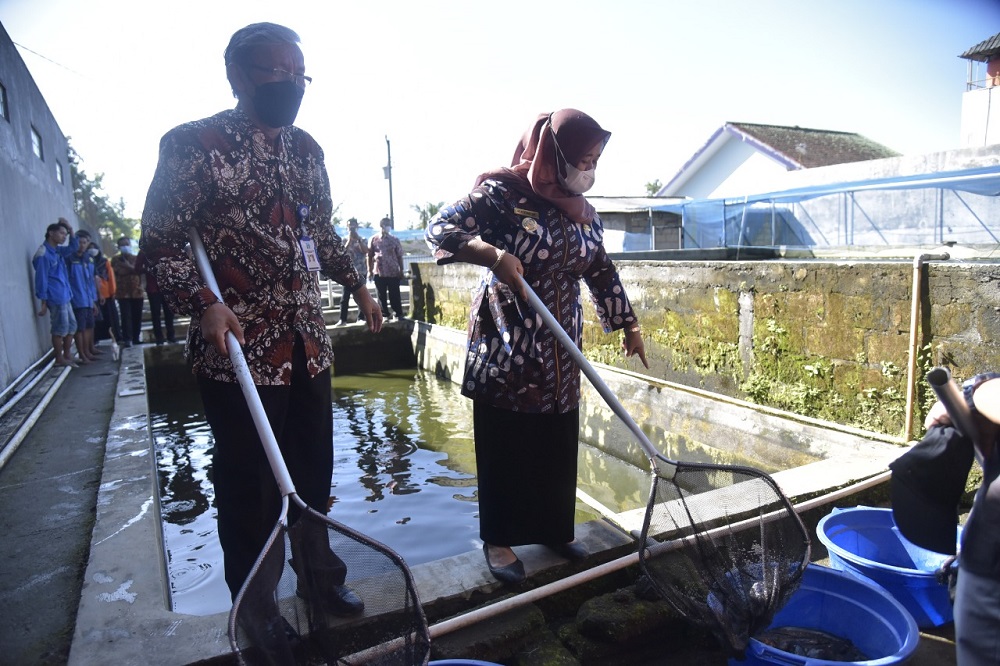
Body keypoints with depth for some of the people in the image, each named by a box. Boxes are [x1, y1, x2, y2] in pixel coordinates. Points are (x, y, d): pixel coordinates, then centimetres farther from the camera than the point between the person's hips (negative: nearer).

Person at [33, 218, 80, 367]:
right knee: (60, 328, -2)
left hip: (65, 296, 9)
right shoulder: (43, 254, -14)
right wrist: (43, 303, -15)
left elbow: (73, 247, 23)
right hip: (56, 298, -9)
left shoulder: (57, 251, 12)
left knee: (71, 325, 13)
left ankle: (67, 355, 21)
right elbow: (41, 279, -15)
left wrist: (70, 229, 4)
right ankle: (60, 359, 8)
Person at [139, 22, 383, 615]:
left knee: (314, 471, 16)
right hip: (239, 348, -5)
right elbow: (160, 243, -6)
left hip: (308, 342, 6)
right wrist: (204, 303, -21)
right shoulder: (193, 144, -7)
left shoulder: (307, 149, 12)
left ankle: (319, 573, 38)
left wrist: (358, 286, 17)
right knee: (250, 484, 6)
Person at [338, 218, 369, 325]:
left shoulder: (362, 239, 9)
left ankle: (362, 316, 16)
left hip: (361, 271, 1)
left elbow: (366, 251, -8)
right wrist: (350, 240, -14)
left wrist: (358, 239, -12)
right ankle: (343, 319, -3)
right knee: (345, 296, -5)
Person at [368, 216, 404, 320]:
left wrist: (401, 270, 1)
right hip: (379, 272, 1)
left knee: (394, 295, 1)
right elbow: (369, 256, 8)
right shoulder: (373, 239, 6)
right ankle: (385, 315, 12)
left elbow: (399, 256, 6)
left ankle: (398, 315, 8)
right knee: (381, 296, 5)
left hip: (393, 272, -1)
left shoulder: (395, 240, 6)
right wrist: (370, 270, 2)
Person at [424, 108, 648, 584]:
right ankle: (498, 540, 22)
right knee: (504, 446, 4)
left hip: (560, 349, 6)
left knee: (559, 445, 12)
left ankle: (555, 528, 32)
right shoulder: (503, 192, -10)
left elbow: (602, 273, 17)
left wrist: (629, 326, 19)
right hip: (505, 345, -6)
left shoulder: (582, 211, 10)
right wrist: (493, 254, -32)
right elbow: (440, 229, -16)